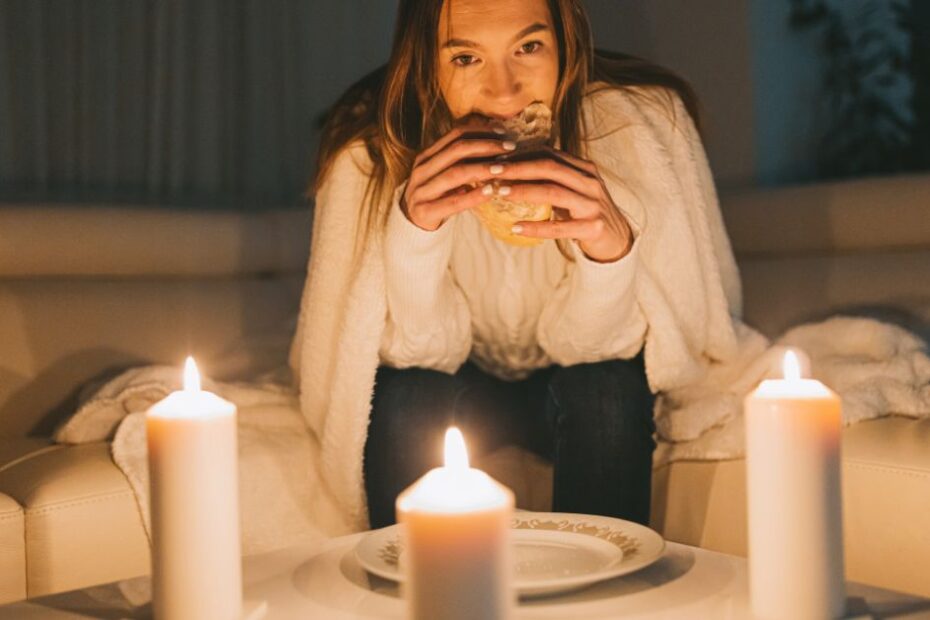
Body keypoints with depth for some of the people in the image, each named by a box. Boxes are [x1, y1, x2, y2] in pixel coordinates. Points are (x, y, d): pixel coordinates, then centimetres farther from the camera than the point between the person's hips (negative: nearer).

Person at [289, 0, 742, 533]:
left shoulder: (638, 121, -22)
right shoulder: (373, 148, -21)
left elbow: (597, 346, -19)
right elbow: (416, 352, -19)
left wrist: (613, 248, -41)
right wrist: (411, 230, -38)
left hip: (575, 391, 1)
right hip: (459, 388, 0)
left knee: (605, 386, -29)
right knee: (406, 394, -29)